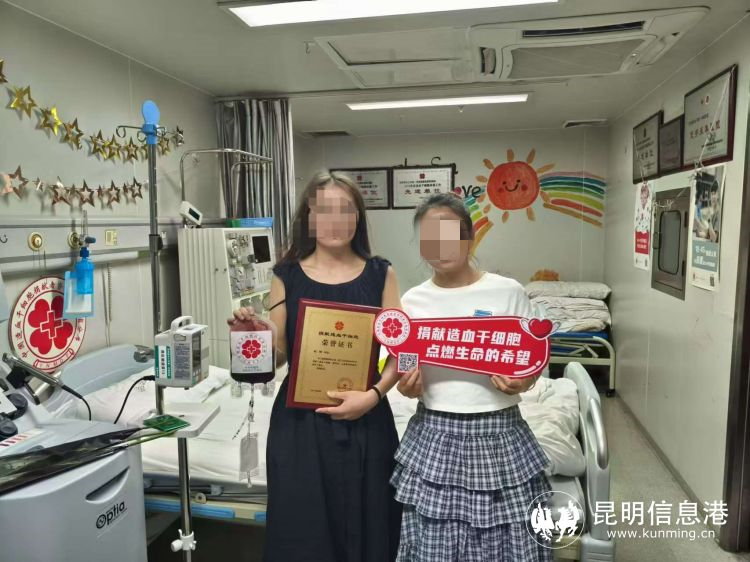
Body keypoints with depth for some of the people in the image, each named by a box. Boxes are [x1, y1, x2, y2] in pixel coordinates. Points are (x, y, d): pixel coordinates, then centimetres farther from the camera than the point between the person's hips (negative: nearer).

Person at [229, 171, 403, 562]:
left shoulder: (379, 274, 3)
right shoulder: (288, 276, 2)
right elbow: (276, 354, 4)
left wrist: (374, 394, -14)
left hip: (365, 420, 1)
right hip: (300, 421, 0)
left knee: (365, 527, 11)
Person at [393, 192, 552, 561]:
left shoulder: (508, 292, -5)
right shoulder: (412, 301, 2)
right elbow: (407, 372, 10)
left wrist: (521, 382, -17)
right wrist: (408, 386, -11)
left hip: (497, 434, -1)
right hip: (435, 435, 2)